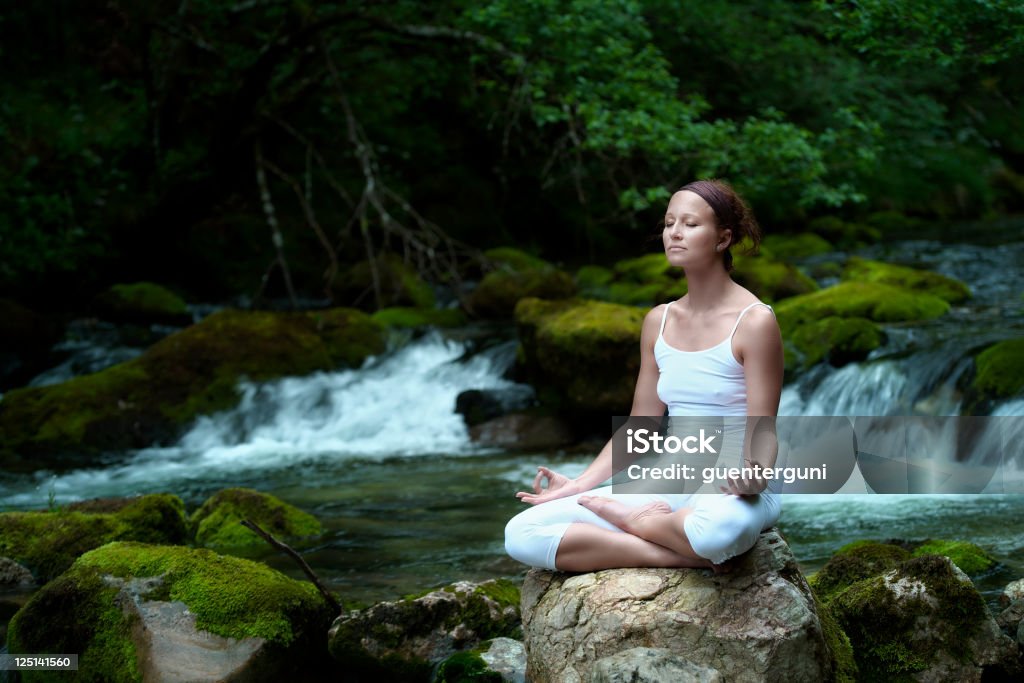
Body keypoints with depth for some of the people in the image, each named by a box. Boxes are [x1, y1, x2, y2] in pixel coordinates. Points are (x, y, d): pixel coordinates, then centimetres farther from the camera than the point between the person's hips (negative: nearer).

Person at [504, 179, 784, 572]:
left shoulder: (753, 321, -8)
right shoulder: (658, 322, 11)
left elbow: (762, 434, -10)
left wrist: (753, 477, -32)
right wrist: (579, 485, 4)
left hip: (727, 493, -5)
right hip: (670, 488, 6)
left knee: (720, 527, -47)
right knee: (522, 534, -14)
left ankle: (631, 520, -12)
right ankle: (684, 556, -17)